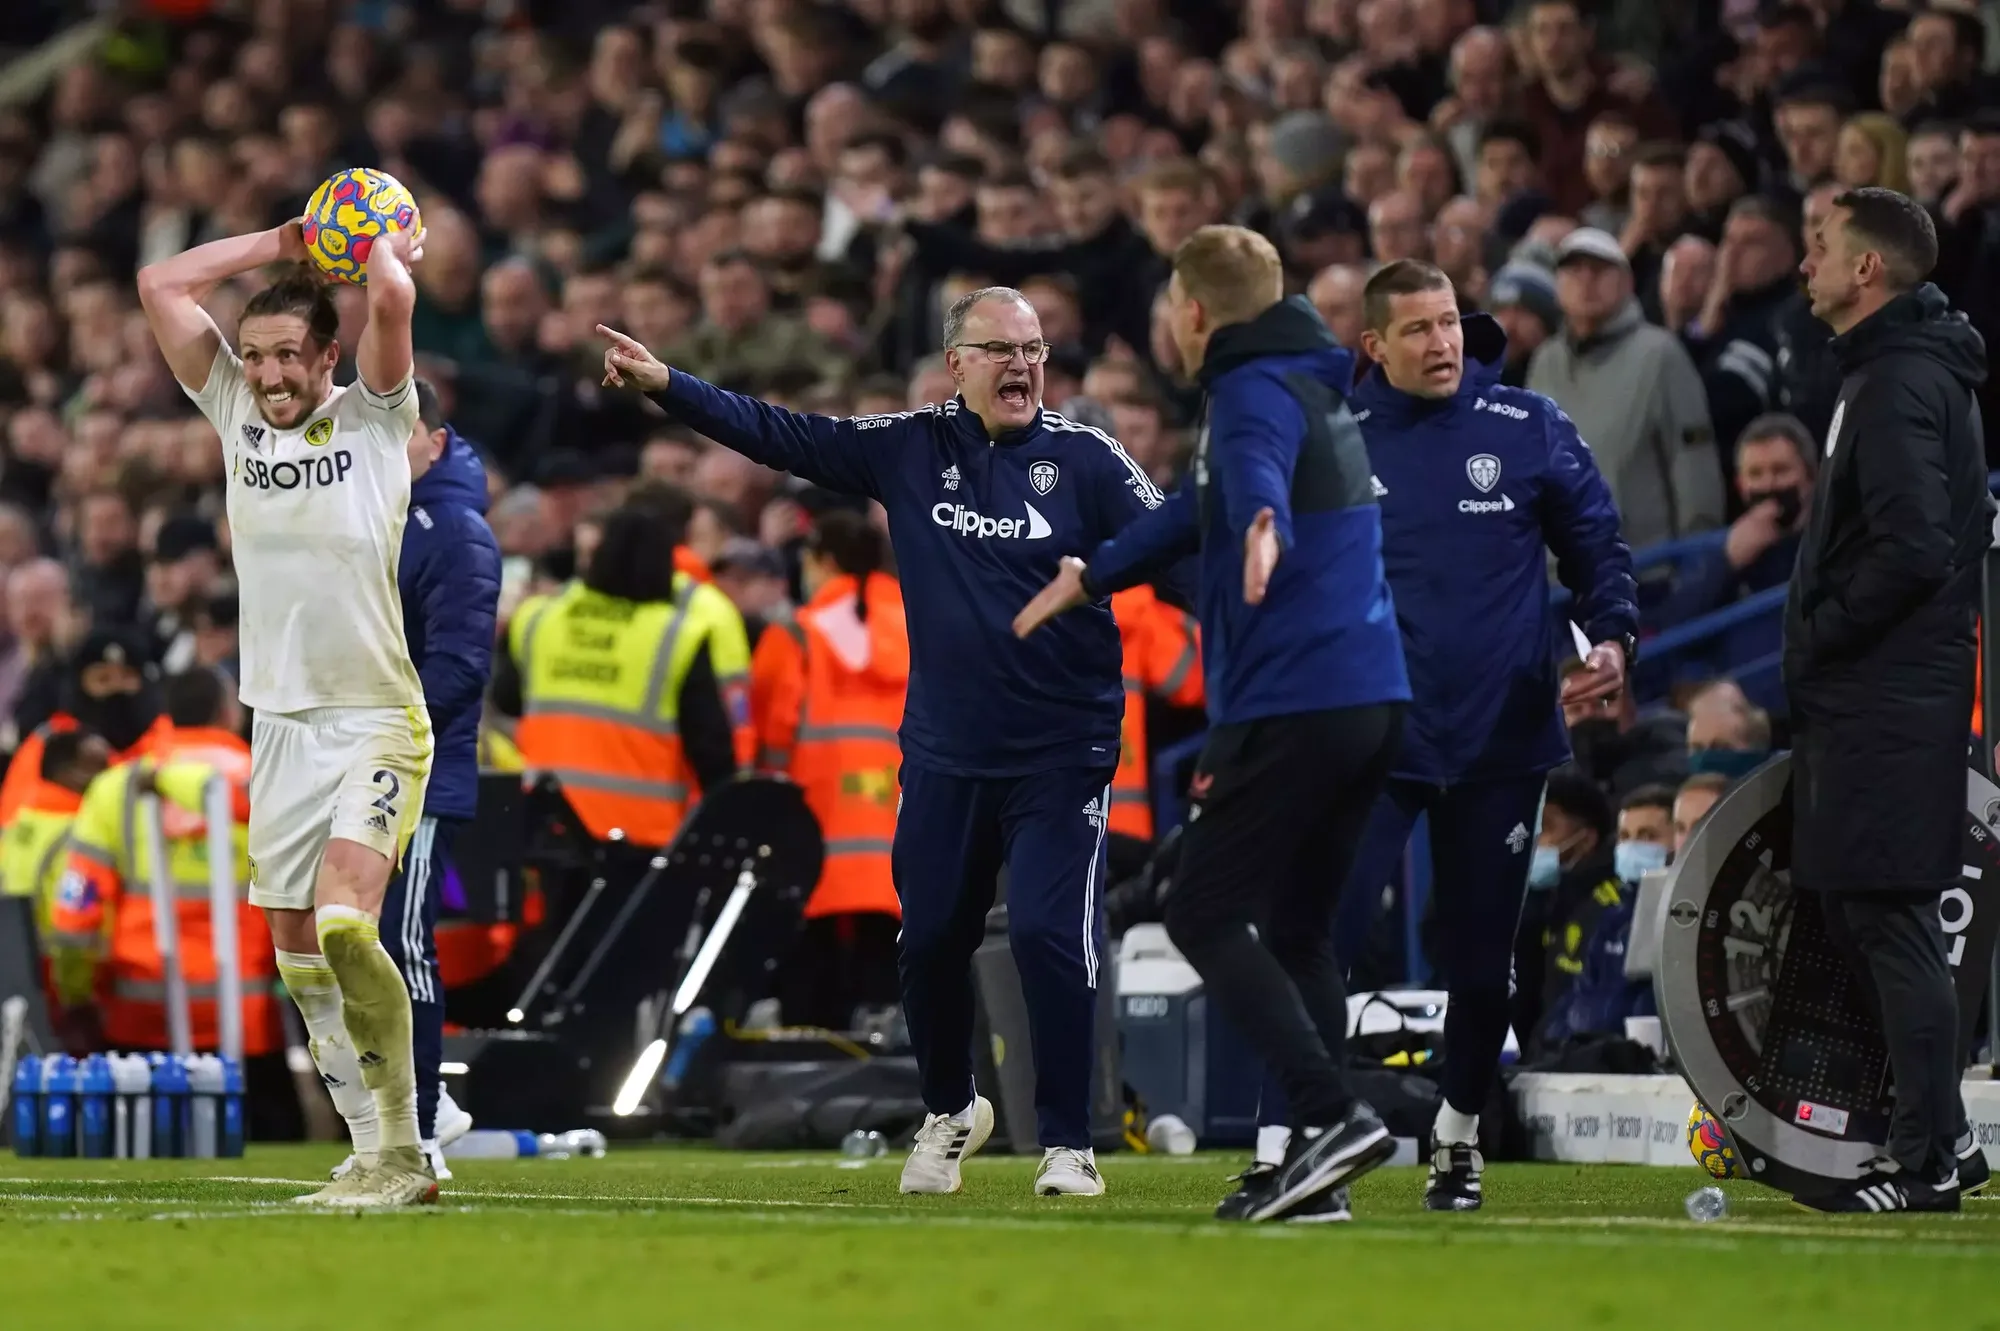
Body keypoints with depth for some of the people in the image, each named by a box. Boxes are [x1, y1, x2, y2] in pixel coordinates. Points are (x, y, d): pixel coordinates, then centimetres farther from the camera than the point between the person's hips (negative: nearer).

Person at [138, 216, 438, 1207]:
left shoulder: (375, 416, -4)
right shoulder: (236, 409, 9)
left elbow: (394, 296, -20)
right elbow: (160, 286, 5)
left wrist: (380, 245, 0)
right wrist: (280, 246, 6)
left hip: (376, 720, -6)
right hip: (279, 724, 6)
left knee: (344, 922, -21)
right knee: (297, 953, 5)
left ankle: (405, 1149, -15)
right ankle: (380, 1159, 12)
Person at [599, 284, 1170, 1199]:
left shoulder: (1087, 460, -4)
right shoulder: (911, 447, 4)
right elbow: (780, 436, 5)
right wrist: (666, 386, -1)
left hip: (1061, 754, -3)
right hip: (945, 752, 4)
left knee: (1050, 936, -12)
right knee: (930, 939, 10)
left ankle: (1068, 1142, 2)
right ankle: (950, 1111, 35)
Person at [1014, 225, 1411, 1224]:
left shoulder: (1257, 390, -8)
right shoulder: (1314, 383, 23)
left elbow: (1253, 469, -35)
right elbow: (1203, 508, 37)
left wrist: (1263, 528, -57)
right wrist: (1089, 578, 49)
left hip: (1287, 700, -9)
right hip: (1372, 695, 9)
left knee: (1205, 916, -5)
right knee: (1295, 927, 12)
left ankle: (1330, 1114, -18)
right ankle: (1314, 1169, 6)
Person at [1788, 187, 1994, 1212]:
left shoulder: (1901, 385, -16)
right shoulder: (1893, 370, 17)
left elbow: (1913, 549, -24)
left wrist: (1816, 636, -14)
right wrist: (1816, 642, 15)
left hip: (1890, 704, -11)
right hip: (1875, 698, 11)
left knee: (1888, 922, -7)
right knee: (1861, 917, 14)